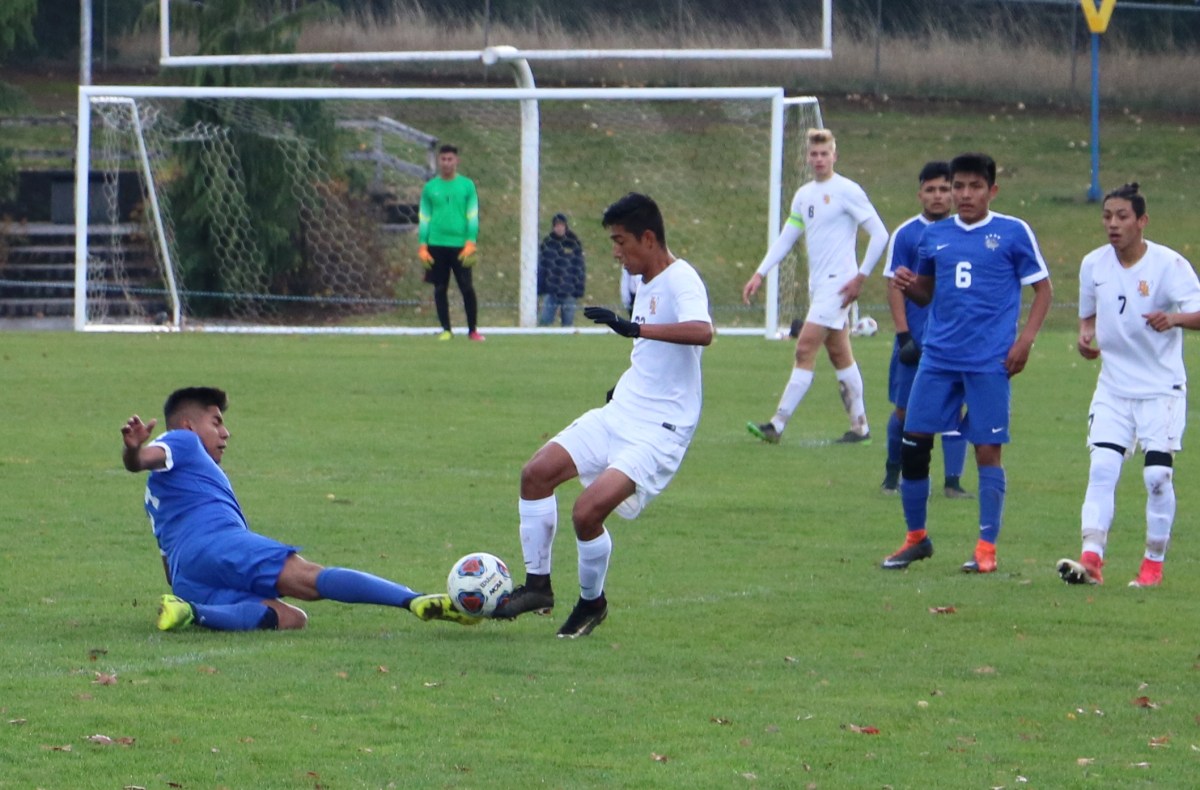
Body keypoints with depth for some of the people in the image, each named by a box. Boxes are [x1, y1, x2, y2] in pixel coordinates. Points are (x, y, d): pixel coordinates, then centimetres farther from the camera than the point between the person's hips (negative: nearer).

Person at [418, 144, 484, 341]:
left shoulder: (467, 185, 6)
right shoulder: (430, 187, 9)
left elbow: (473, 216, 4)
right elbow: (424, 219, 10)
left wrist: (470, 243, -6)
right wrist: (422, 247, 2)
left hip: (460, 244, -1)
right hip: (436, 245, 1)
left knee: (467, 288, -5)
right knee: (440, 288, 1)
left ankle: (472, 330, 5)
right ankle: (446, 330, 8)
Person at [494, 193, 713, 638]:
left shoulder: (680, 281, -17)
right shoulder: (646, 284, 13)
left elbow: (702, 331, -39)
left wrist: (634, 328, -45)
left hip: (658, 430, -9)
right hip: (619, 415, 9)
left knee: (588, 511, -20)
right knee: (537, 473, -2)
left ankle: (592, 602, 5)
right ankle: (538, 585, 9)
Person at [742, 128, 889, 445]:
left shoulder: (847, 191, -9)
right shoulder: (804, 195, 13)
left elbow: (880, 234, -11)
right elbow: (785, 238, 18)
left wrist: (860, 277, -14)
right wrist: (760, 274, 8)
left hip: (837, 284, -8)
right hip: (817, 285, 8)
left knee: (805, 350, -12)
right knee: (840, 355, 10)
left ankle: (778, 425, -14)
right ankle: (860, 427, 15)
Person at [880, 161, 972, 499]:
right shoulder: (906, 235, -1)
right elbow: (895, 287, -2)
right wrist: (903, 336, -9)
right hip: (916, 340, -1)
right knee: (905, 410, 7)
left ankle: (953, 481, -1)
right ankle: (893, 474, 25)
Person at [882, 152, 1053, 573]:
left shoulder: (1013, 233, -1)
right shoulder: (935, 236, 11)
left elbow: (1043, 289, 3)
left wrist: (1025, 340, -8)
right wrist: (908, 285, -3)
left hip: (990, 361, -4)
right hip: (939, 357, 4)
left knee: (988, 450, -4)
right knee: (913, 443, 0)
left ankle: (987, 548, 3)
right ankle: (915, 538, 15)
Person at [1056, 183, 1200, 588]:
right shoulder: (1093, 264, 1)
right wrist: (1085, 336, -6)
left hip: (1162, 387, -3)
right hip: (1113, 385, 3)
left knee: (1158, 474, -6)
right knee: (1102, 466, -11)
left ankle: (1154, 562, 8)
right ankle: (1091, 558, -16)